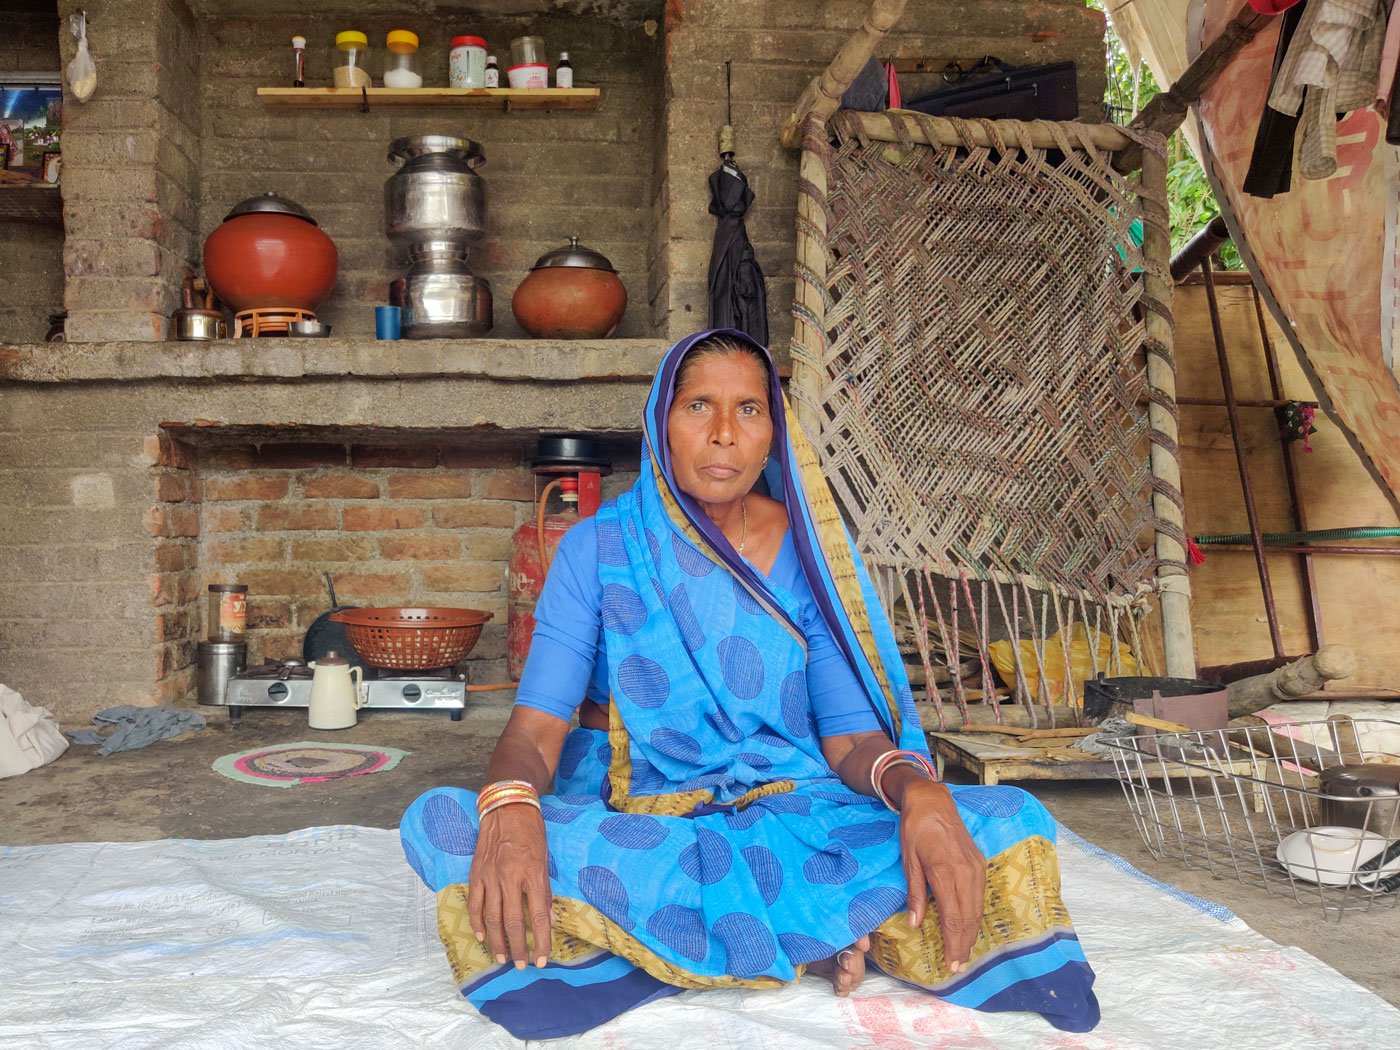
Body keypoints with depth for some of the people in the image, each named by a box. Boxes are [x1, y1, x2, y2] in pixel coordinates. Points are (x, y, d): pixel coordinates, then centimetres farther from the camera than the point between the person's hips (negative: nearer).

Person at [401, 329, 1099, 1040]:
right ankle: (807, 935, -22)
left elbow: (852, 735, -4)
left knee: (1013, 822, -22)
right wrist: (510, 807, -35)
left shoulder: (808, 552, 3)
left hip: (794, 816, 0)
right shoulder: (597, 548, -1)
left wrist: (918, 791, -28)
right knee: (440, 822, -31)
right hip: (634, 826, 0)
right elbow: (536, 724, -10)